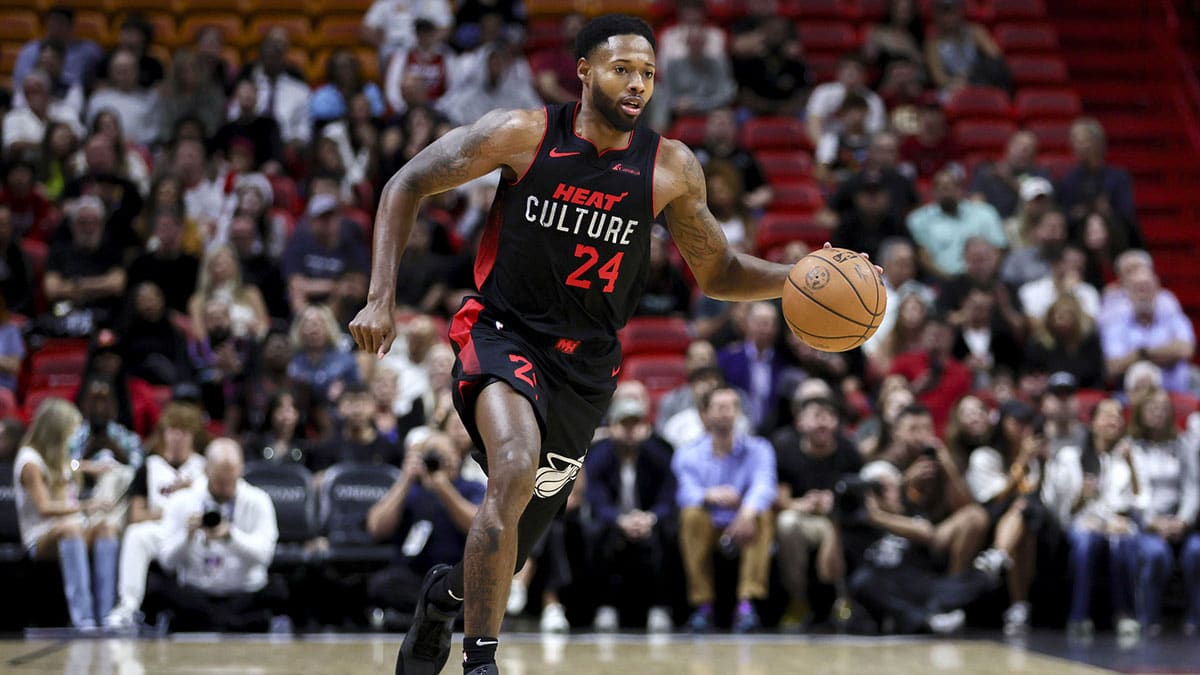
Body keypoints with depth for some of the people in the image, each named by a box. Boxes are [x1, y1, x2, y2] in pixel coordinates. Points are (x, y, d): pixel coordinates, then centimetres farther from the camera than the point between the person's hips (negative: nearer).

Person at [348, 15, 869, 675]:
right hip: (503, 334, -3)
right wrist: (381, 298, -12)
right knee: (515, 470, -32)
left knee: (517, 537, 12)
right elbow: (406, 186, -3)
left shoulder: (671, 168, -5)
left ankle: (446, 590, 48)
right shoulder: (523, 134, -11)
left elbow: (717, 273, 7)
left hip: (585, 366, 4)